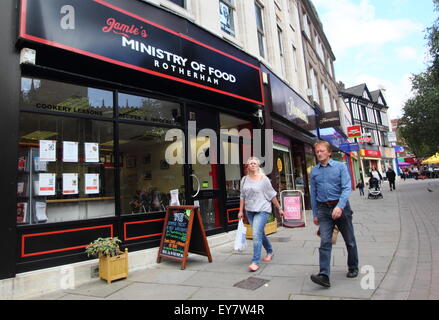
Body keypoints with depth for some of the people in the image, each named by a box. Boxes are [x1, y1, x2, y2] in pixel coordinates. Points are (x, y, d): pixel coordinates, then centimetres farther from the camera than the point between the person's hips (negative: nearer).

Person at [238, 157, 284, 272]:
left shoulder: (263, 179, -7)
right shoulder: (244, 179, 5)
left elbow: (272, 195, -1)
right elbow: (242, 196, 11)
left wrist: (279, 208, 2)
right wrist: (241, 211, 9)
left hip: (262, 210, -5)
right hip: (250, 211, 5)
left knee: (256, 234, -14)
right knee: (260, 233, 18)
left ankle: (255, 262, -6)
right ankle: (270, 252, 41)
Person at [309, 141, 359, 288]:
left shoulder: (340, 167, -4)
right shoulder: (314, 171, 6)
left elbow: (346, 188, -12)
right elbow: (313, 193, 11)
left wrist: (340, 206, -26)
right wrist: (315, 214, 11)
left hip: (340, 207, -1)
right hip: (324, 209, 2)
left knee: (350, 240, 13)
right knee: (325, 242, -7)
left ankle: (353, 268, 34)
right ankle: (324, 276, -7)